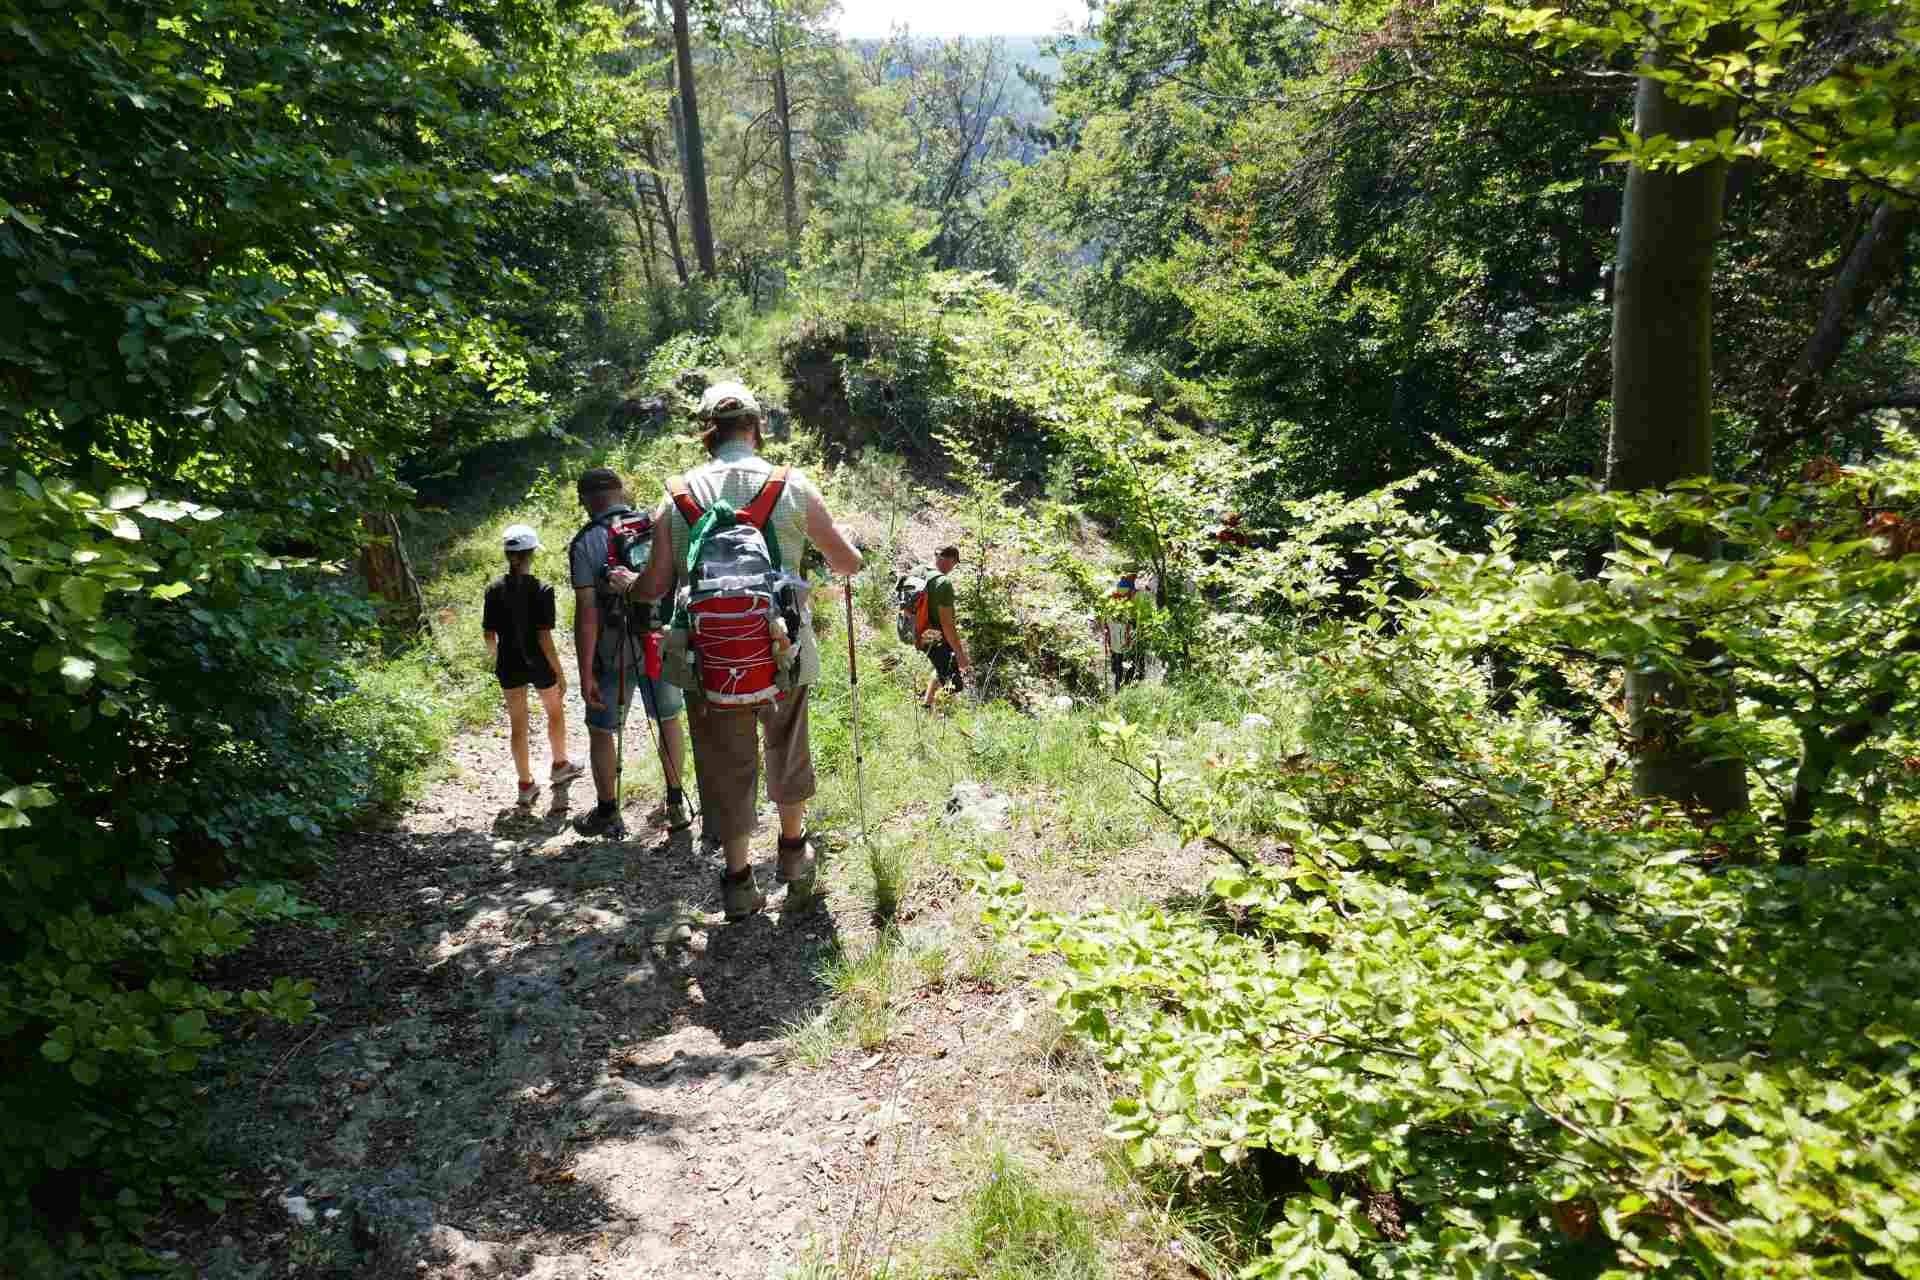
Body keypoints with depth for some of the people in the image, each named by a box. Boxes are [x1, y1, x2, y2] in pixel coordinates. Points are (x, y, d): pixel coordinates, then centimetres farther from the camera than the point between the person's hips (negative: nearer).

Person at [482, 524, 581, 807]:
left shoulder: (495, 590, -7)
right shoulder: (541, 590, -18)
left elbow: (489, 635, -2)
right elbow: (544, 638, -18)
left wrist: (496, 660, 18)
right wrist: (560, 674, -11)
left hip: (509, 666, 3)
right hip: (539, 665, -3)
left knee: (518, 724, 12)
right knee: (555, 712, 23)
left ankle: (526, 784, 20)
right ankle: (559, 766, 39)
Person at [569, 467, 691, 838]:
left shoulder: (586, 543, -11)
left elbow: (586, 613, -16)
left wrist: (586, 675, -13)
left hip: (614, 654, -3)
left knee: (601, 731, 14)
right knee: (669, 722, 20)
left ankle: (607, 815, 25)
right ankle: (676, 806, 26)